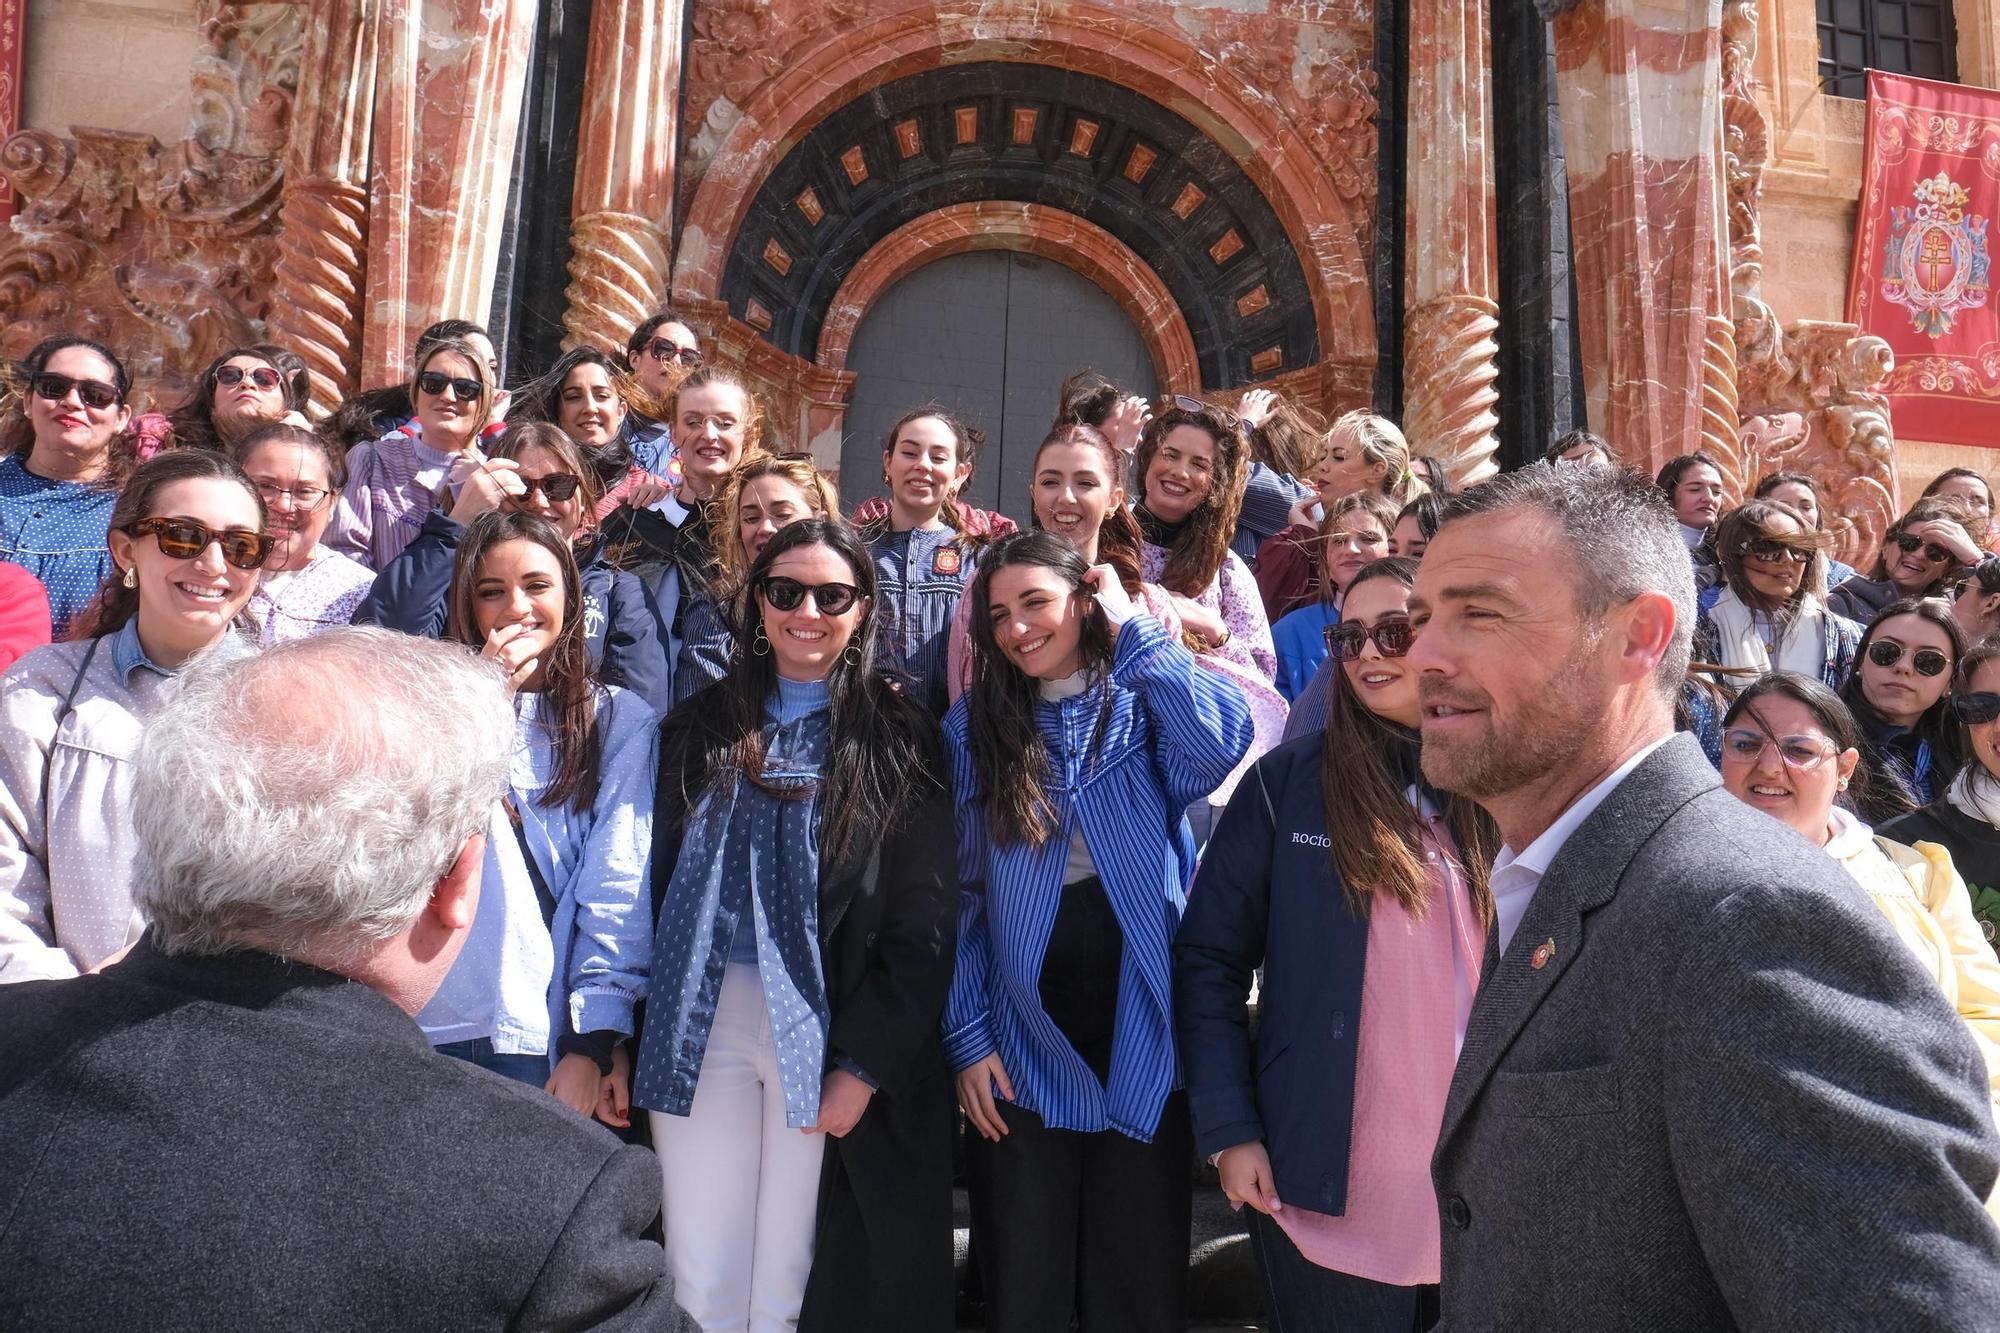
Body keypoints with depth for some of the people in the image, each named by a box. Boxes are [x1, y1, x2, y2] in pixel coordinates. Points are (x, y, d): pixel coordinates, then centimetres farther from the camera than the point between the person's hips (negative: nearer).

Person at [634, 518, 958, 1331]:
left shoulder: (898, 738, 1)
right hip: (698, 1025, 3)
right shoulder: (702, 726, 11)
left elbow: (924, 924, -3)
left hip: (827, 1030, -2)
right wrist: (627, 1032, 1)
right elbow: (656, 881, 8)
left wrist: (866, 1064, -8)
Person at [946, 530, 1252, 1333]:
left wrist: (1133, 627, -12)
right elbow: (960, 893, 2)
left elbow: (1221, 743, -23)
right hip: (1021, 1045, 1)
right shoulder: (972, 727, 5)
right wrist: (966, 1034, -4)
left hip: (1140, 1039, -1)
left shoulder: (1146, 707, 1)